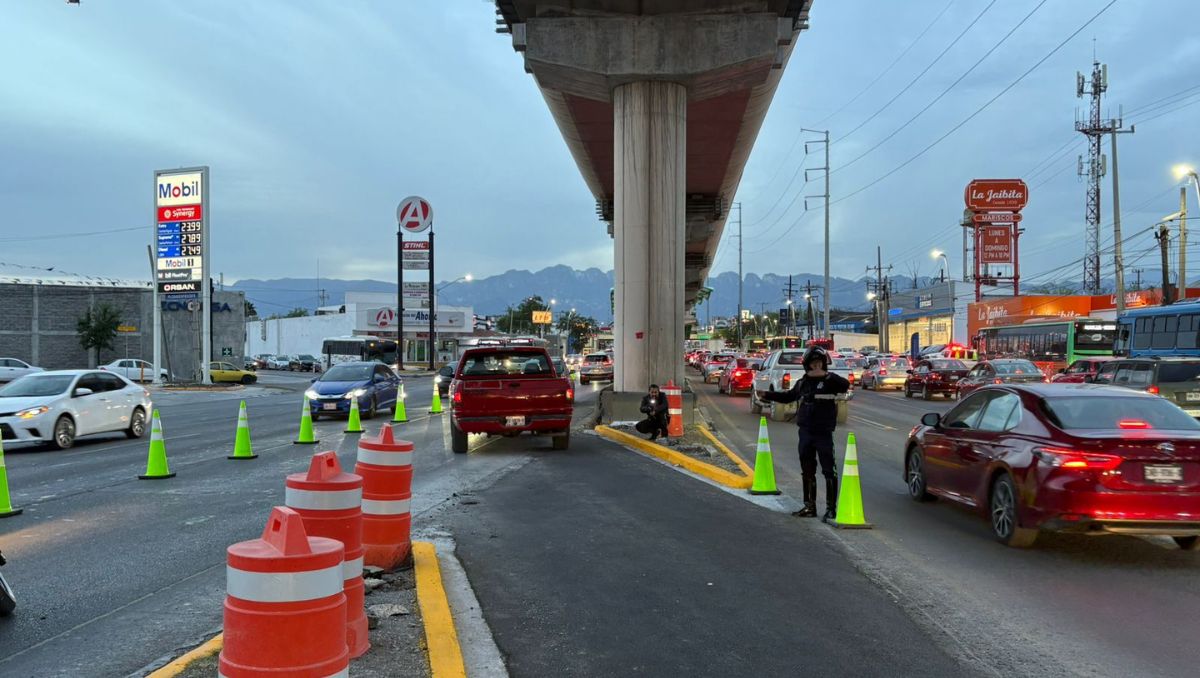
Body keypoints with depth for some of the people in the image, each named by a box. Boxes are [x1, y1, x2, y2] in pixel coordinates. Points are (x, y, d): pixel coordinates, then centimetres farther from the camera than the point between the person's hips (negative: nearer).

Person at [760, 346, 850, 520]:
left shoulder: (830, 380, -6)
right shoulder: (803, 383, 11)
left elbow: (845, 386, -27)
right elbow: (788, 396, 27)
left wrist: (825, 375, -30)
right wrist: (767, 395, 23)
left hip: (823, 433, -6)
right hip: (805, 432, 6)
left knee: (829, 470, -5)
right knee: (807, 471, 13)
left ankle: (831, 508, 1)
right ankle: (809, 506, 23)